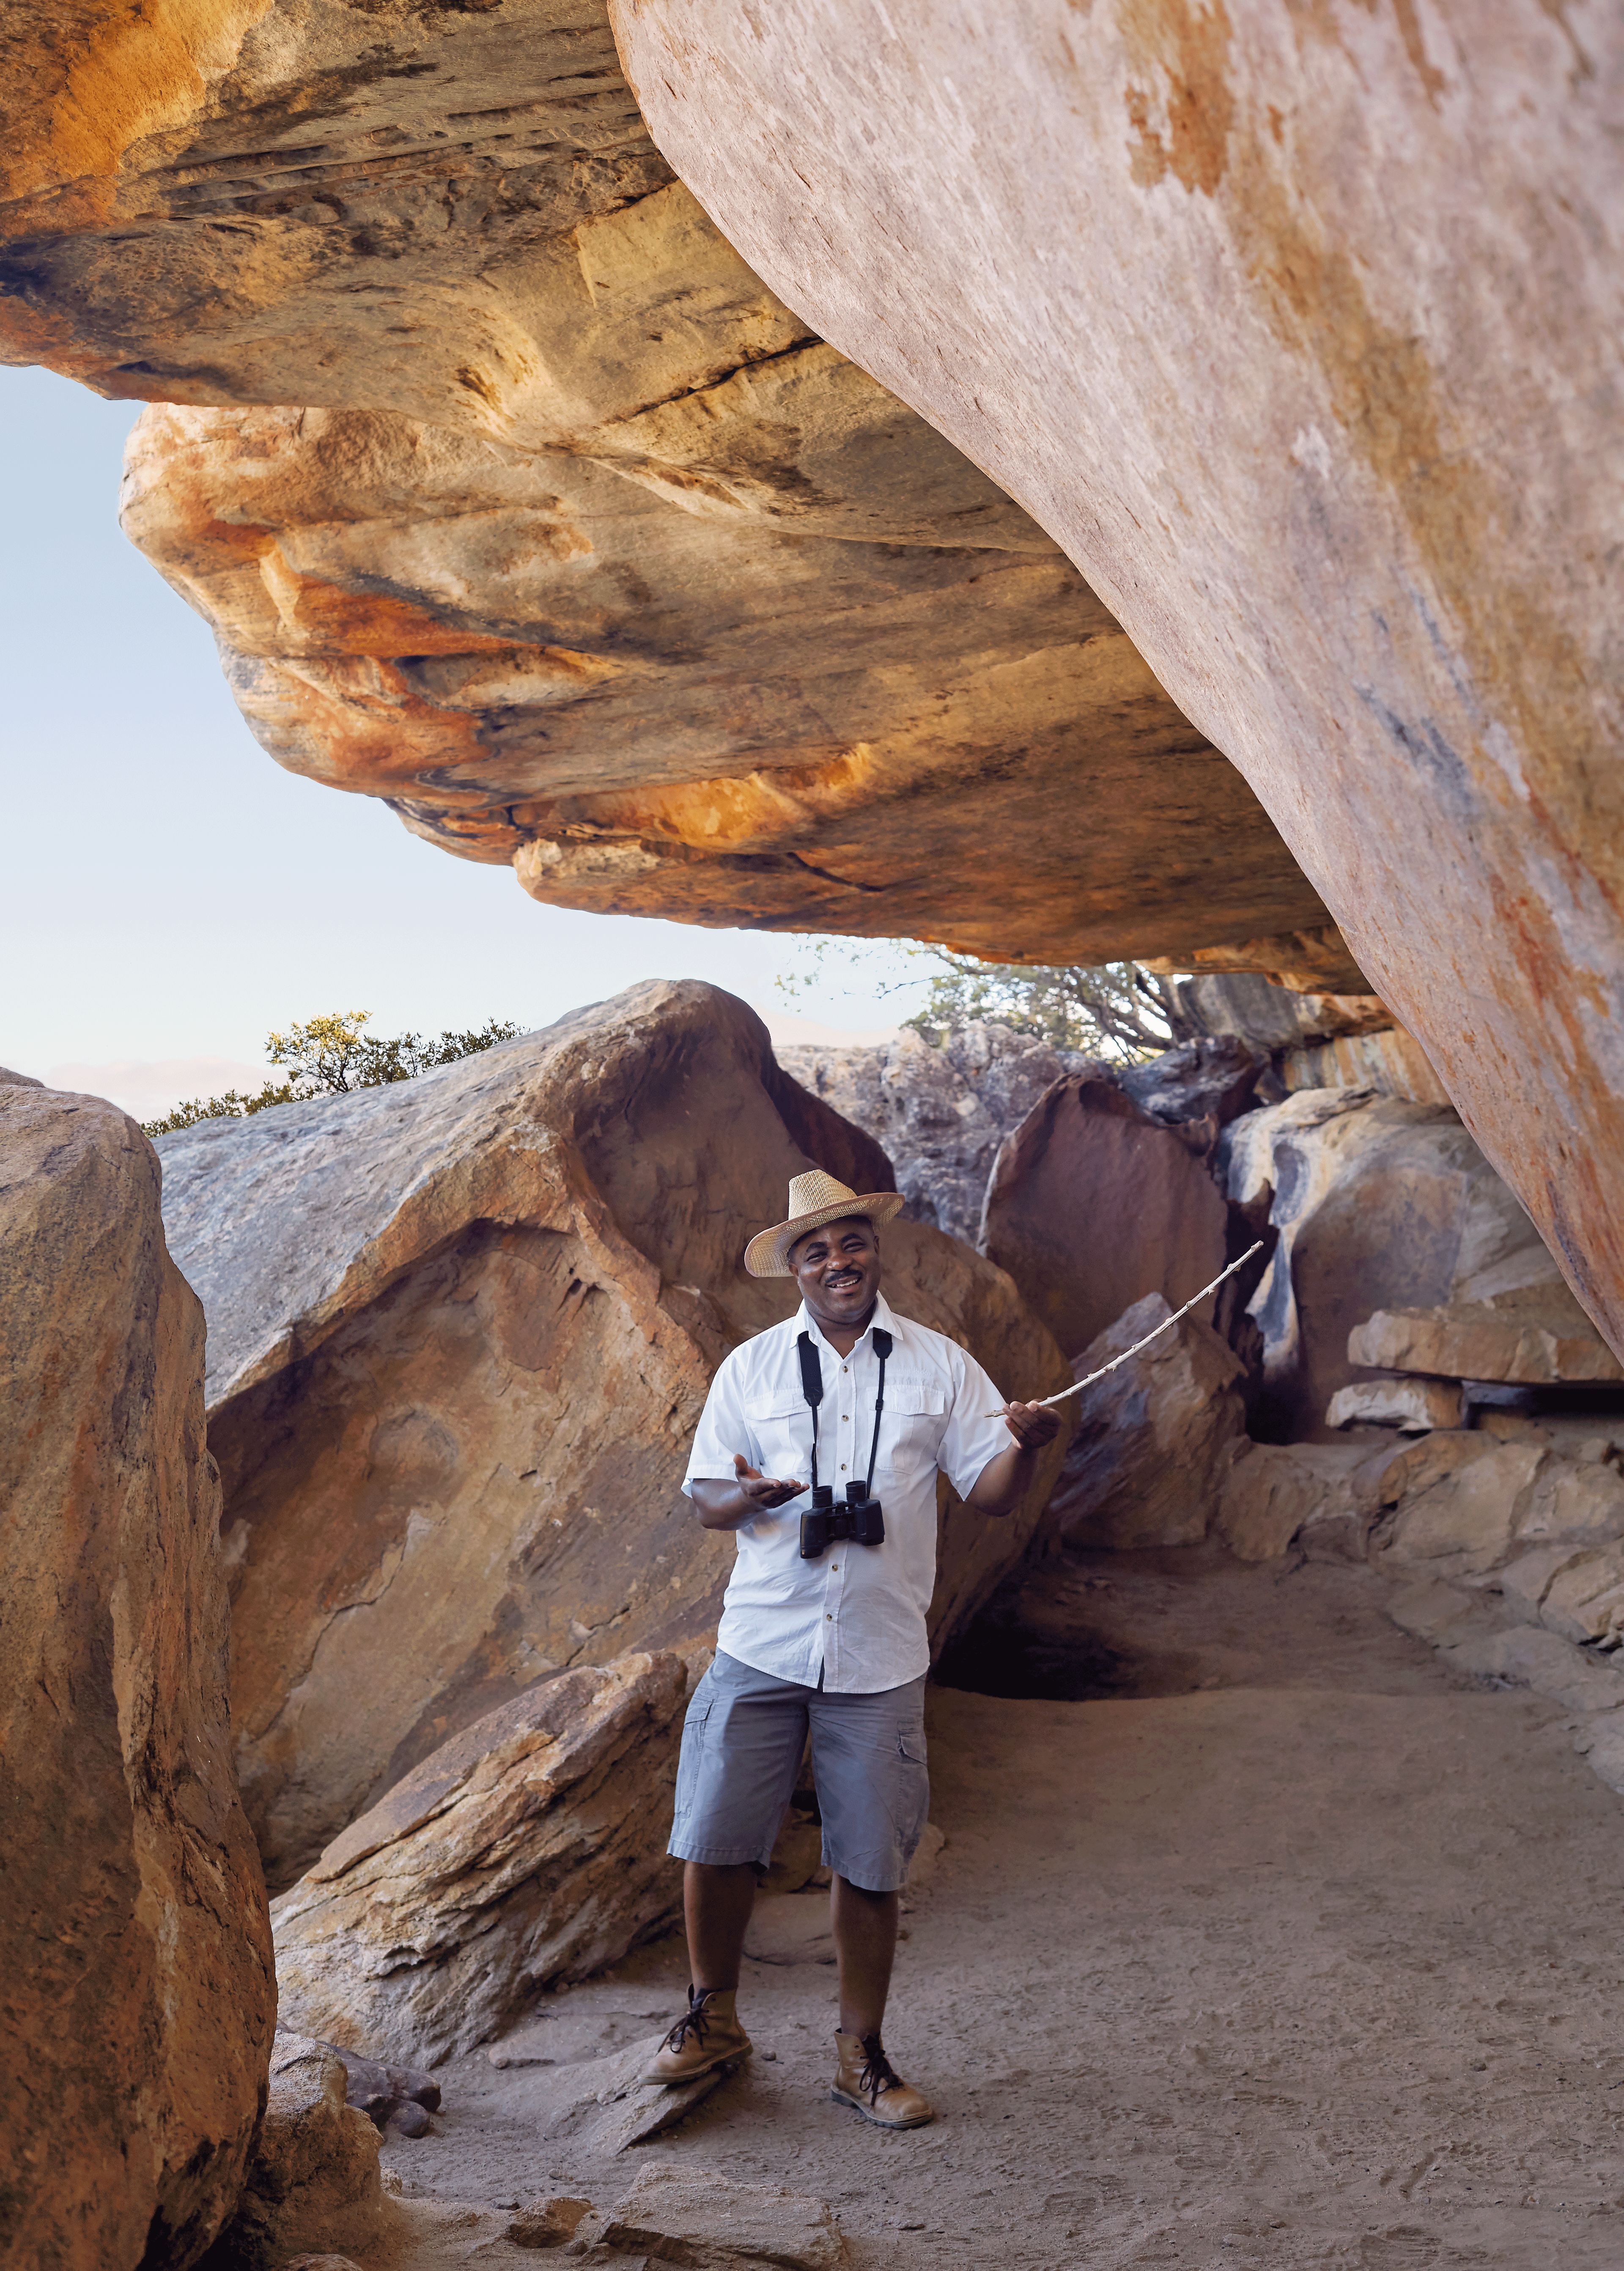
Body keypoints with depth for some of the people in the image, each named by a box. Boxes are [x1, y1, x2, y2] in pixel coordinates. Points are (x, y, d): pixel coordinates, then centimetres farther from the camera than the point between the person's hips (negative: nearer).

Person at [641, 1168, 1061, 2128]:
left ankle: (862, 2052, 23)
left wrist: (1026, 1448, -20)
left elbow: (991, 1491, 3)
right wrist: (745, 1496, -15)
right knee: (715, 1839, 2)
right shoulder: (752, 1367, 7)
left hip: (882, 1658, 0)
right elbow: (704, 1495, 9)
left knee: (871, 1864, 4)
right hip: (762, 1647, 1)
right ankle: (714, 2019, 26)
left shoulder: (939, 1364, 6)